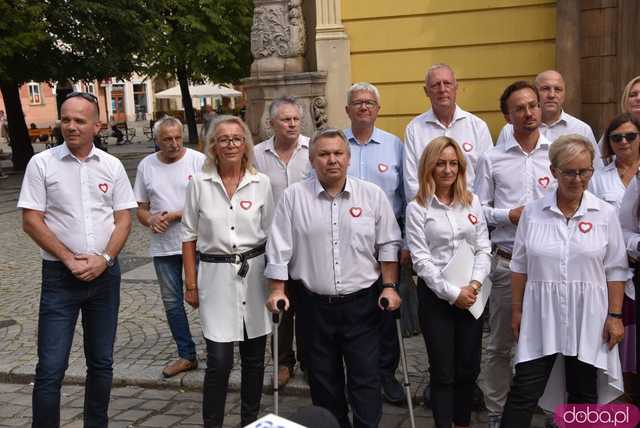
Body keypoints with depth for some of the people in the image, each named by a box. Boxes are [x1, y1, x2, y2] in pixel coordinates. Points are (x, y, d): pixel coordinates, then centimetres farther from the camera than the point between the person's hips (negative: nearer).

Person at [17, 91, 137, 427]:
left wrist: (104, 259, -11)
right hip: (60, 276, -3)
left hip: (104, 274, 3)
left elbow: (123, 220, 4)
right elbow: (31, 222, -6)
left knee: (101, 362, 13)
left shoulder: (112, 166, 4)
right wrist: (70, 260, -12)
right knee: (51, 368, -4)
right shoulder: (41, 163, -3)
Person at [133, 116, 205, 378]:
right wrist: (151, 220, -12)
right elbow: (141, 208, 10)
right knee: (171, 302, 11)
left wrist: (175, 215, -16)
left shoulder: (198, 160, -7)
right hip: (163, 247, 5)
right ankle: (187, 355, 25)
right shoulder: (146, 165, 6)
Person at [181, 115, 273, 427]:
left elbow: (270, 234, 7)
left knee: (254, 357, 11)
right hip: (216, 274, -2)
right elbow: (189, 236, 2)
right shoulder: (199, 183, -3)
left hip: (254, 273, 2)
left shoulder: (261, 183, 0)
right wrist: (191, 283, 0)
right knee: (219, 361, -5)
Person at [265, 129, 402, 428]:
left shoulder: (372, 195, 0)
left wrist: (389, 286, -2)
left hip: (362, 303, 0)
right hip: (314, 305, 1)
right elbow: (279, 249, 0)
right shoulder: (293, 196, -1)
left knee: (366, 378, 3)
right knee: (324, 380, 13)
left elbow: (388, 245, 4)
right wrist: (277, 291, -3)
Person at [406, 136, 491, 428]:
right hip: (435, 295, -3)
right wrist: (452, 293, -14)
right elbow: (421, 259, -10)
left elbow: (483, 248, 5)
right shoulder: (417, 208, -4)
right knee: (443, 370, 4)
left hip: (471, 295, 4)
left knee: (469, 367, 11)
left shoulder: (472, 202, 8)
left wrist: (474, 283, -11)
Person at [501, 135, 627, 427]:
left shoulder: (606, 214, -2)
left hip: (587, 319, 0)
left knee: (583, 393, 14)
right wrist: (517, 309, 5)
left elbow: (615, 271, 1)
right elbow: (520, 266, 6)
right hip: (541, 317, 0)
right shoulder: (532, 212, 0)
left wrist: (615, 316, -3)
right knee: (524, 392, 1)